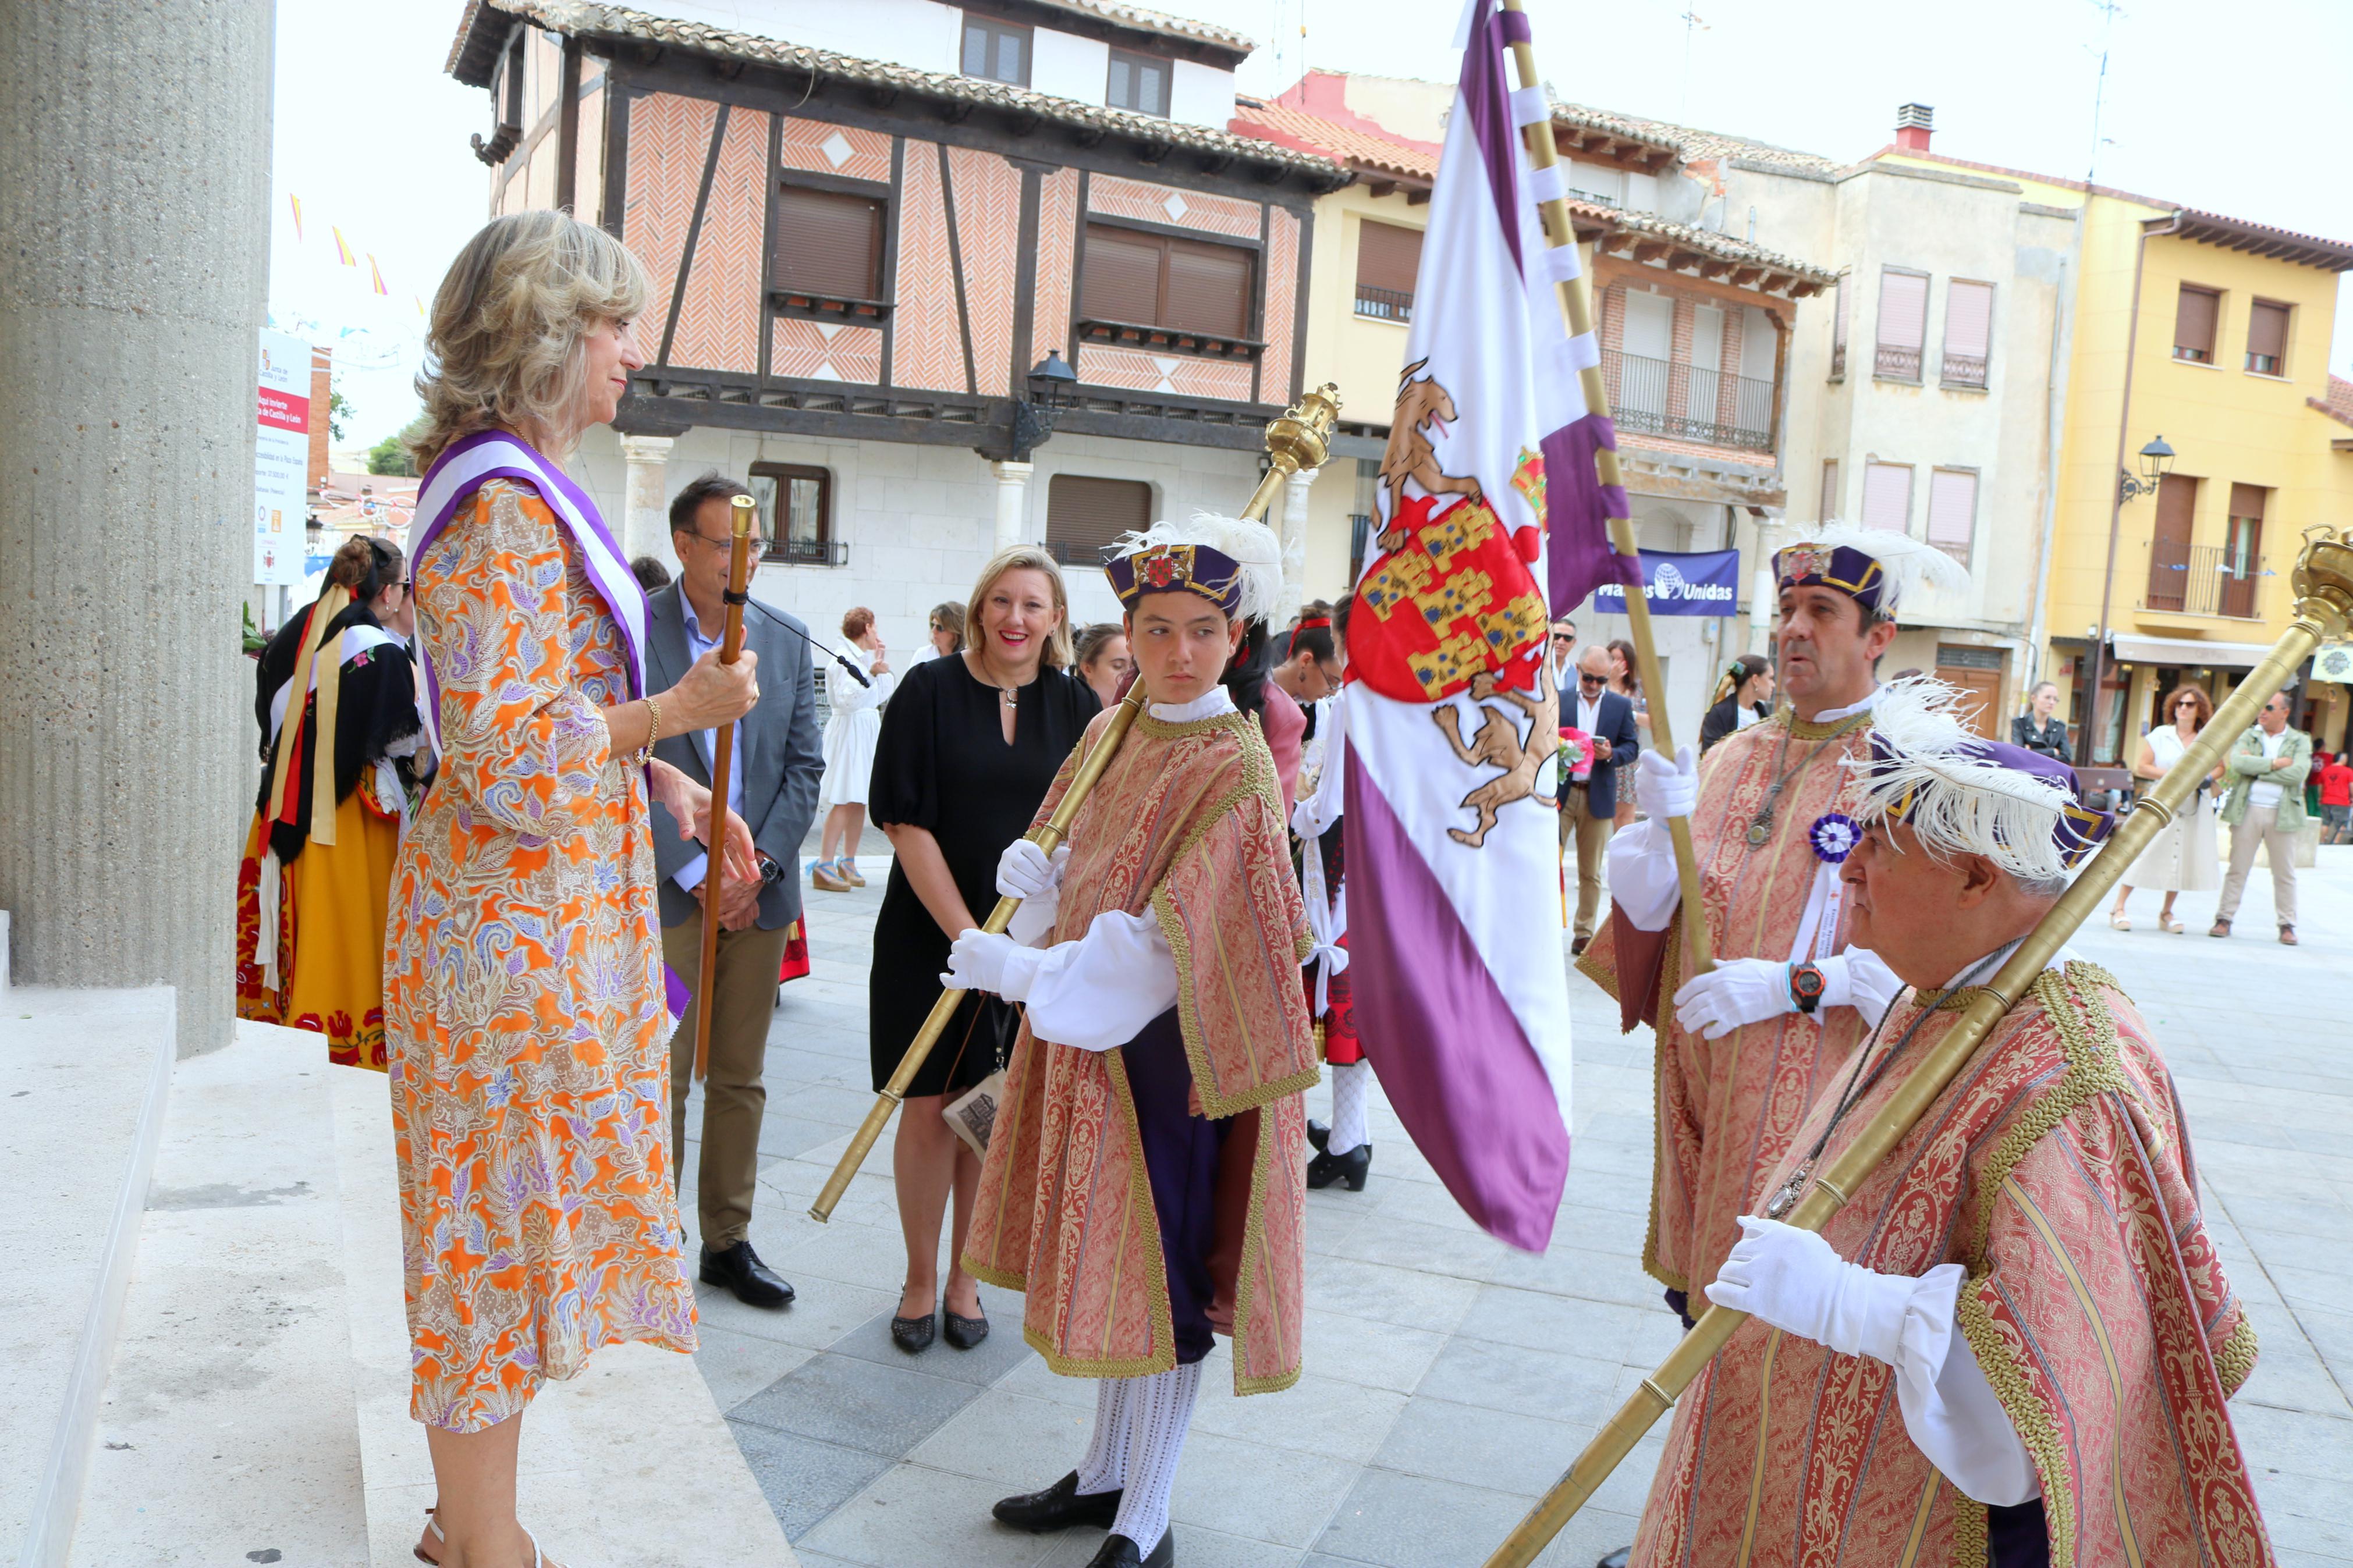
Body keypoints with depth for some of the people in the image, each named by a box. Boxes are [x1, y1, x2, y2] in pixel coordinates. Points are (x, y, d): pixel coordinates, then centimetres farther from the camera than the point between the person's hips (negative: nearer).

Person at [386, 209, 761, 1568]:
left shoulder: (529, 490, 15)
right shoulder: (504, 503, -17)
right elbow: (506, 756, -22)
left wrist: (666, 784, 12)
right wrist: (678, 712, -16)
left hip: (549, 907, 10)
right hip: (525, 922, -10)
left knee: (498, 1224, 18)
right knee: (509, 1219, 1)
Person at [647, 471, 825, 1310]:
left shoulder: (787, 639, 9)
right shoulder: (631, 632, -5)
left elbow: (804, 767, 8)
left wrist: (760, 866, -4)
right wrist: (697, 873, -13)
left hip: (759, 891, 4)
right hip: (664, 889, -4)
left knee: (740, 1080, 11)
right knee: (659, 1077, 2)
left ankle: (728, 1241, 23)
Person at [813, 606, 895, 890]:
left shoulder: (866, 657, 17)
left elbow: (880, 695, 23)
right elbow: (847, 699, -20)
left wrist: (883, 661, 22)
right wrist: (871, 673, -28)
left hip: (868, 730, 9)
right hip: (849, 729, -9)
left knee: (860, 800, 9)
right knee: (845, 801, -15)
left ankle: (848, 861, 16)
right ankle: (823, 866, -16)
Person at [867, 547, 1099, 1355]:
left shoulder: (1076, 705, 3)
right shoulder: (930, 690, -4)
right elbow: (906, 822, -8)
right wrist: (966, 933, -14)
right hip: (930, 932, -2)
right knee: (929, 1107, 3)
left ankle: (964, 1277, 25)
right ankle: (921, 1279, 21)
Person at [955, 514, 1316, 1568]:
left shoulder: (1235, 768, -16)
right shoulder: (1111, 734, 7)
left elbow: (1169, 939, -21)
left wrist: (1022, 971, -21)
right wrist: (1034, 875, -8)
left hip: (1169, 1042, -7)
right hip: (1087, 1028, 7)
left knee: (1165, 1267, 3)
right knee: (1108, 1253, 17)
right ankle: (1106, 1474, 34)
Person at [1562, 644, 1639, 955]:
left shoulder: (1621, 705, 8)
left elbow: (1632, 747, 7)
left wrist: (1611, 754, -13)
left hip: (1598, 796, 1)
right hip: (1559, 792, -1)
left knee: (1591, 872, 7)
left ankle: (1584, 933, 16)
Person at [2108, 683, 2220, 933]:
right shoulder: (2160, 735, 2)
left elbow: (2220, 768, 18)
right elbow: (2140, 767, -4)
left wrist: (2209, 778, -5)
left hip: (2196, 809, 4)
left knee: (2183, 858, 4)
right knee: (2143, 853, -8)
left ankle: (2167, 913, 13)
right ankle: (2119, 908, -5)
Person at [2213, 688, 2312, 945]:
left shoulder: (2300, 741, 6)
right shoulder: (2247, 737, 9)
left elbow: (2297, 773, -12)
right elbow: (2237, 762, -12)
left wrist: (2256, 767, -10)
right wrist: (2274, 764, -14)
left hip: (2282, 814, 0)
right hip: (2247, 810, 0)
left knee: (2285, 873, 5)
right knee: (2238, 868, 2)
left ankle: (2287, 925, 13)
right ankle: (2224, 919, 7)